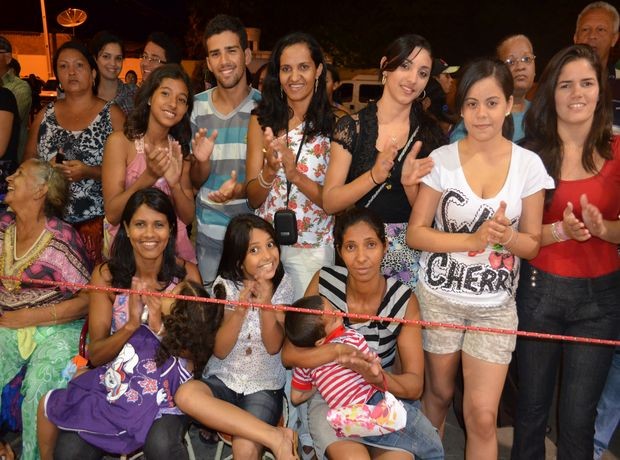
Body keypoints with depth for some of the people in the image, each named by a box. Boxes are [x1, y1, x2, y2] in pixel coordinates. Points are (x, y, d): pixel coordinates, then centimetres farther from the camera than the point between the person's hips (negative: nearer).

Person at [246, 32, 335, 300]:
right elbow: (253, 199, 1)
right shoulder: (262, 120, 1)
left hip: (312, 248, -2)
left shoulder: (335, 123, -6)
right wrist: (270, 170, -19)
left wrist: (294, 174, -22)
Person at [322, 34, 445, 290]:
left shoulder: (431, 134, 0)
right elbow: (329, 203, -8)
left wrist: (410, 184, -16)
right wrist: (375, 175, -22)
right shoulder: (352, 127, -4)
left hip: (410, 251, 1)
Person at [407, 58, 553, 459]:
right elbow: (415, 233, -8)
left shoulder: (529, 165, -5)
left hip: (495, 305, 0)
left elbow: (532, 244, 1)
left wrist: (509, 238, -22)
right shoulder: (442, 159, -8)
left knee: (482, 416, -4)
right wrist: (474, 239, -22)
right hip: (440, 297, 0)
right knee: (439, 391, 19)